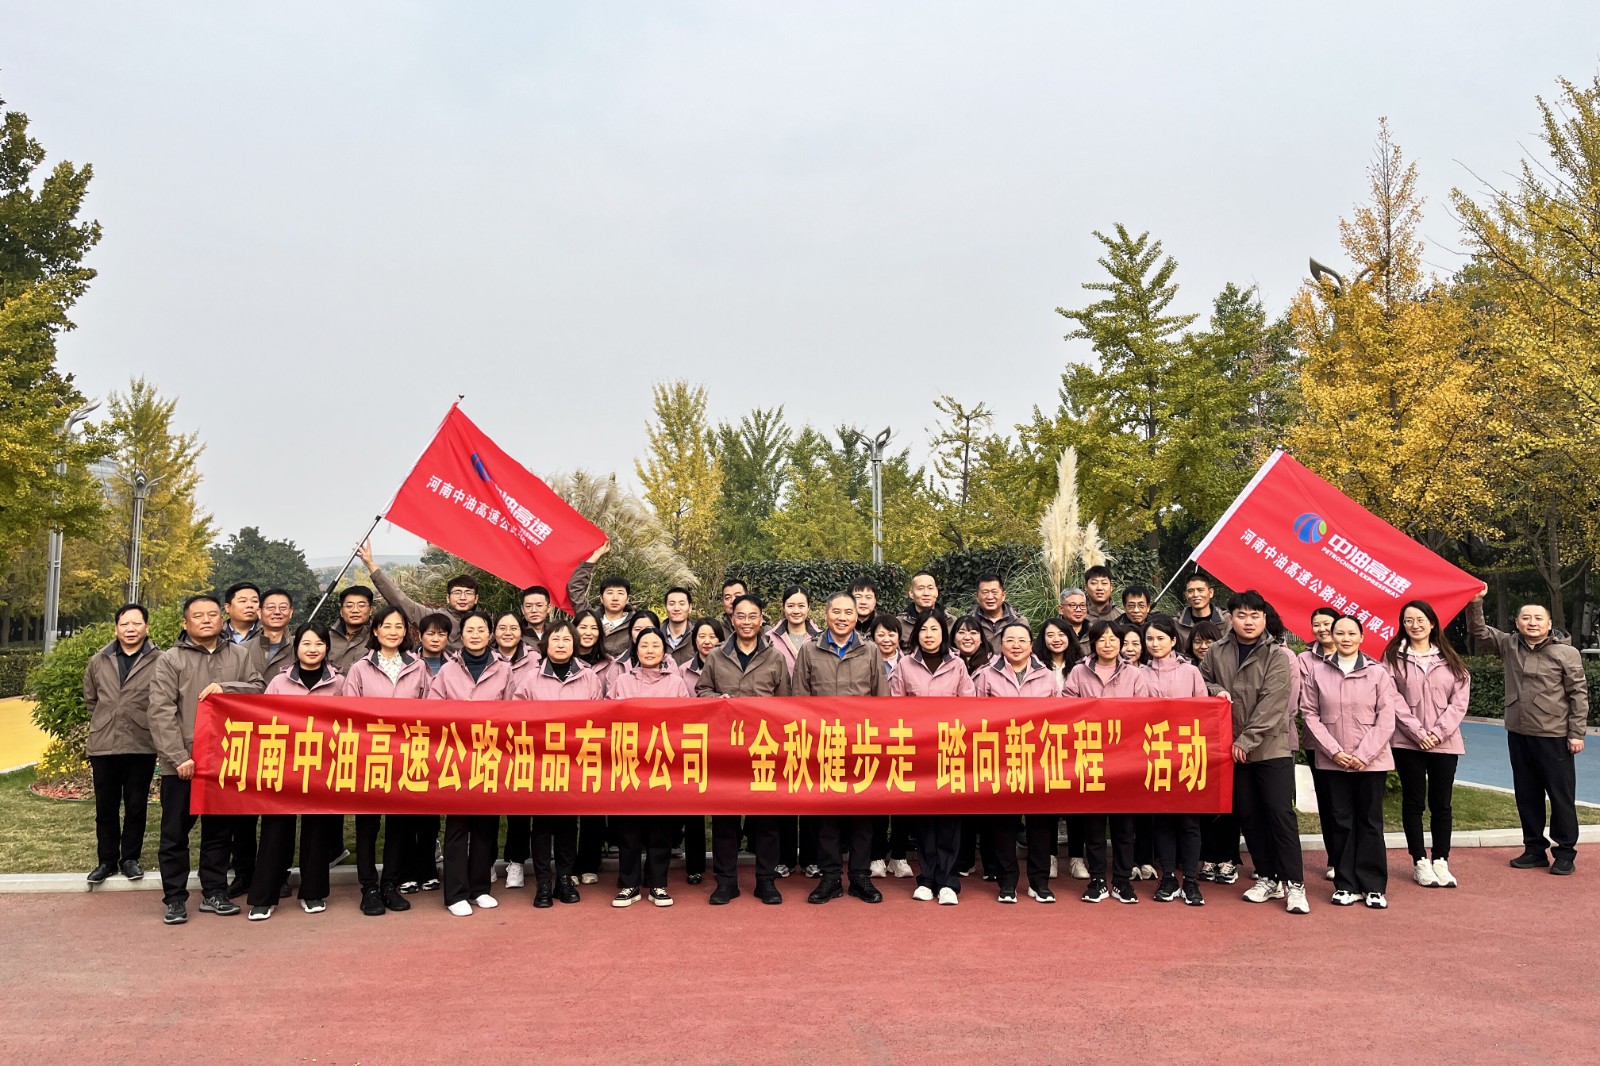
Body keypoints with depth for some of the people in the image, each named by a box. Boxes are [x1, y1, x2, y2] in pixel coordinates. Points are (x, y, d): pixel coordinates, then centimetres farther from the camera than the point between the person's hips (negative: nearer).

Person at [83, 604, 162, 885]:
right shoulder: (98, 661, 8)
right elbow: (90, 700, 19)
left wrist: (149, 726, -1)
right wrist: (103, 724, 14)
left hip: (142, 747, -3)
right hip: (103, 746, 3)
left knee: (136, 806, 7)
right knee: (106, 807, 11)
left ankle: (130, 858, 20)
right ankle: (106, 860, 23)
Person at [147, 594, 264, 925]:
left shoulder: (239, 655, 8)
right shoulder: (170, 660, -2)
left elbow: (257, 688, 1)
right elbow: (161, 713, -9)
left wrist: (226, 688, -18)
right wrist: (178, 757, -16)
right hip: (182, 764, -3)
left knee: (219, 830, 12)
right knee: (175, 832, 6)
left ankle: (214, 892, 24)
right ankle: (175, 898, 17)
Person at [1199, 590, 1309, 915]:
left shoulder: (1276, 656, -8)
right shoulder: (1217, 652, 4)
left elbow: (1270, 705, -14)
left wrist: (1247, 740, -18)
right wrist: (1215, 690, -6)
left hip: (1272, 746, -4)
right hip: (1234, 748, 4)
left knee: (1280, 812, -5)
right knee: (1248, 814, 10)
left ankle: (1294, 884, 3)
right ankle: (1267, 878, 22)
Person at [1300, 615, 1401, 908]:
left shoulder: (1377, 672, 0)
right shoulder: (1317, 671, 2)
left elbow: (1386, 719, -3)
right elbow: (1310, 714, 2)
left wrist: (1363, 755, -10)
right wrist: (1334, 751, -7)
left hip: (1371, 760, -1)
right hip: (1333, 760, 1)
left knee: (1370, 822, 5)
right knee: (1340, 821, 5)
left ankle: (1374, 886, 13)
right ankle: (1346, 885, 14)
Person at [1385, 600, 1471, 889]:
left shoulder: (1450, 659, 9)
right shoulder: (1394, 657, 2)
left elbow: (1460, 699, 1)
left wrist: (1438, 732, -10)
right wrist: (1418, 732, -13)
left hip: (1444, 742, 2)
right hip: (1408, 742, -2)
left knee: (1441, 803, 6)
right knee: (1414, 802, 4)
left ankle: (1440, 862, 15)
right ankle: (1421, 863, 12)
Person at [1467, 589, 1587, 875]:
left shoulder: (1566, 653, -6)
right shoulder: (1509, 645, 5)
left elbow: (1579, 694, -5)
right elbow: (1478, 631, 7)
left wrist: (1576, 733, -8)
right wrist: (1475, 603, -11)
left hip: (1554, 736, -4)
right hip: (1518, 734, 5)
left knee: (1561, 796, 4)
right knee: (1526, 794, 12)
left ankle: (1565, 852, 16)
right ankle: (1535, 849, 22)